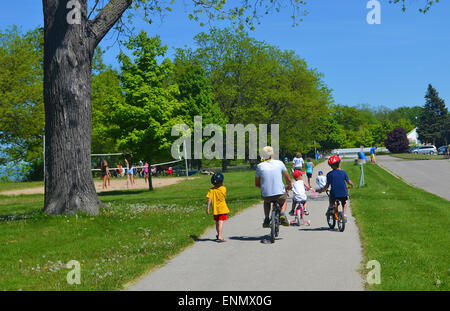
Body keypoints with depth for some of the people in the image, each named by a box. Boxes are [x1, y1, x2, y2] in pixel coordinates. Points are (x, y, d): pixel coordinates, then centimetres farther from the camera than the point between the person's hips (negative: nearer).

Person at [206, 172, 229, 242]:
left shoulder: (211, 190, -7)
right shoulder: (224, 188, -9)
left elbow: (209, 199, -13)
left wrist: (208, 208, -9)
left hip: (215, 209, 3)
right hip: (222, 208, -3)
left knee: (217, 223, 17)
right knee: (221, 223, -6)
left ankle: (219, 235, 35)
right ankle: (220, 236, -17)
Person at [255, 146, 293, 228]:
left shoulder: (260, 166, 2)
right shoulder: (279, 163, 1)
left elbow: (257, 184, 10)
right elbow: (288, 179, 5)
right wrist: (289, 186, 27)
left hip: (266, 195, 1)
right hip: (280, 194, 0)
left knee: (266, 201, 37)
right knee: (283, 201, 35)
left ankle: (266, 219, 18)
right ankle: (282, 214, 6)